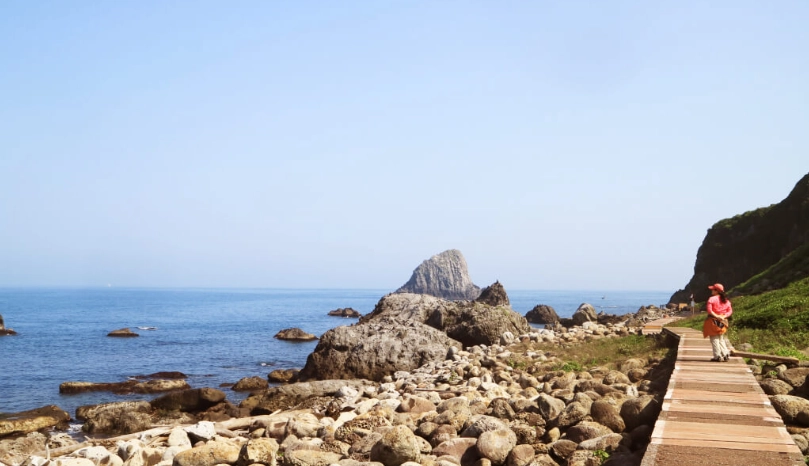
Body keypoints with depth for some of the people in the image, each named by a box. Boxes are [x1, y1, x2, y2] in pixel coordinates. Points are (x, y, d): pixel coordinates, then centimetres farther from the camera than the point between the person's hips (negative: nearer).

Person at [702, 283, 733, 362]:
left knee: (714, 339, 0)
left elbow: (709, 309, -21)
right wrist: (724, 316, -5)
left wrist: (716, 316, -18)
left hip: (713, 320, -6)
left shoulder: (712, 299, -11)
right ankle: (726, 354, 11)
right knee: (721, 339, 17)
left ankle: (717, 356, -2)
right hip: (722, 321, 6)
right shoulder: (726, 300, 9)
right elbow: (730, 311, 5)